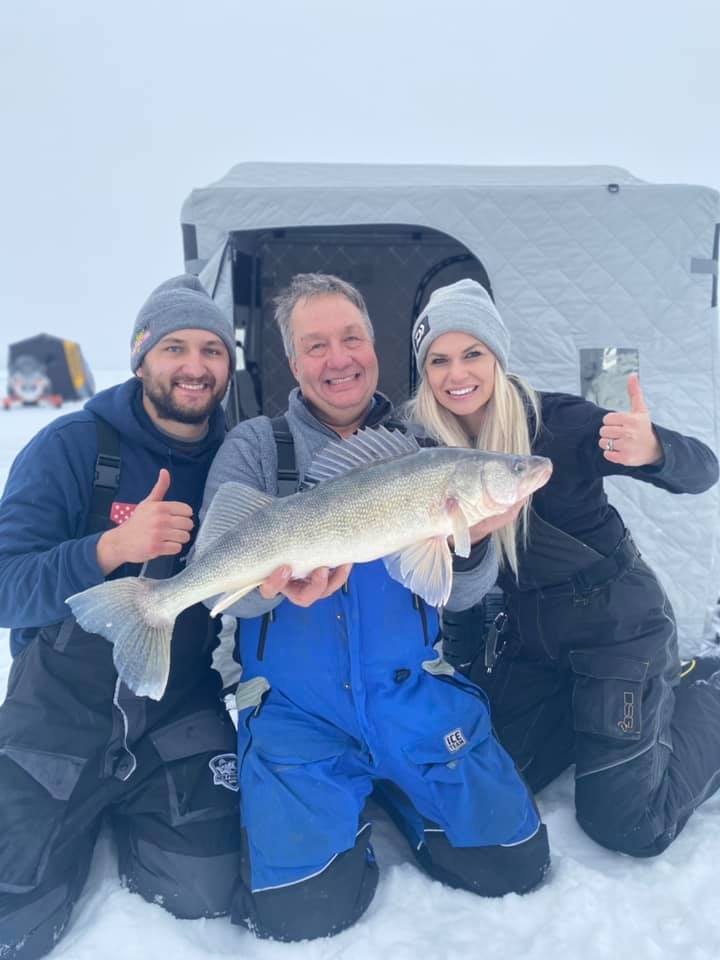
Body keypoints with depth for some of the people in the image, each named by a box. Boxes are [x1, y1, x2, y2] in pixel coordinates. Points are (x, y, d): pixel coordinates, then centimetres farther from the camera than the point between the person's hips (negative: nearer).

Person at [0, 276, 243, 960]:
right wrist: (114, 547, -33)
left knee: (201, 896, -4)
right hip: (59, 723, -1)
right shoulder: (73, 447, -12)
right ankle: (81, 825, 30)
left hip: (181, 726, 2)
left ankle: (130, 821, 24)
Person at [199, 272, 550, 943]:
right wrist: (274, 585, -33)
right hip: (295, 707, -1)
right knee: (303, 909, -13)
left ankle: (397, 794, 24)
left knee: (513, 865, -1)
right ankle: (345, 815, 18)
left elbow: (458, 594, -1)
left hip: (411, 691, 2)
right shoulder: (256, 448, -1)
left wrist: (468, 540, -23)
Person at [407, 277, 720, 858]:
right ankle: (586, 708, 28)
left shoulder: (558, 421, -21)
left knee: (624, 825, -5)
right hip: (529, 631, 5)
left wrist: (652, 449, -43)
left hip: (618, 623, -5)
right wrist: (458, 652, 2)